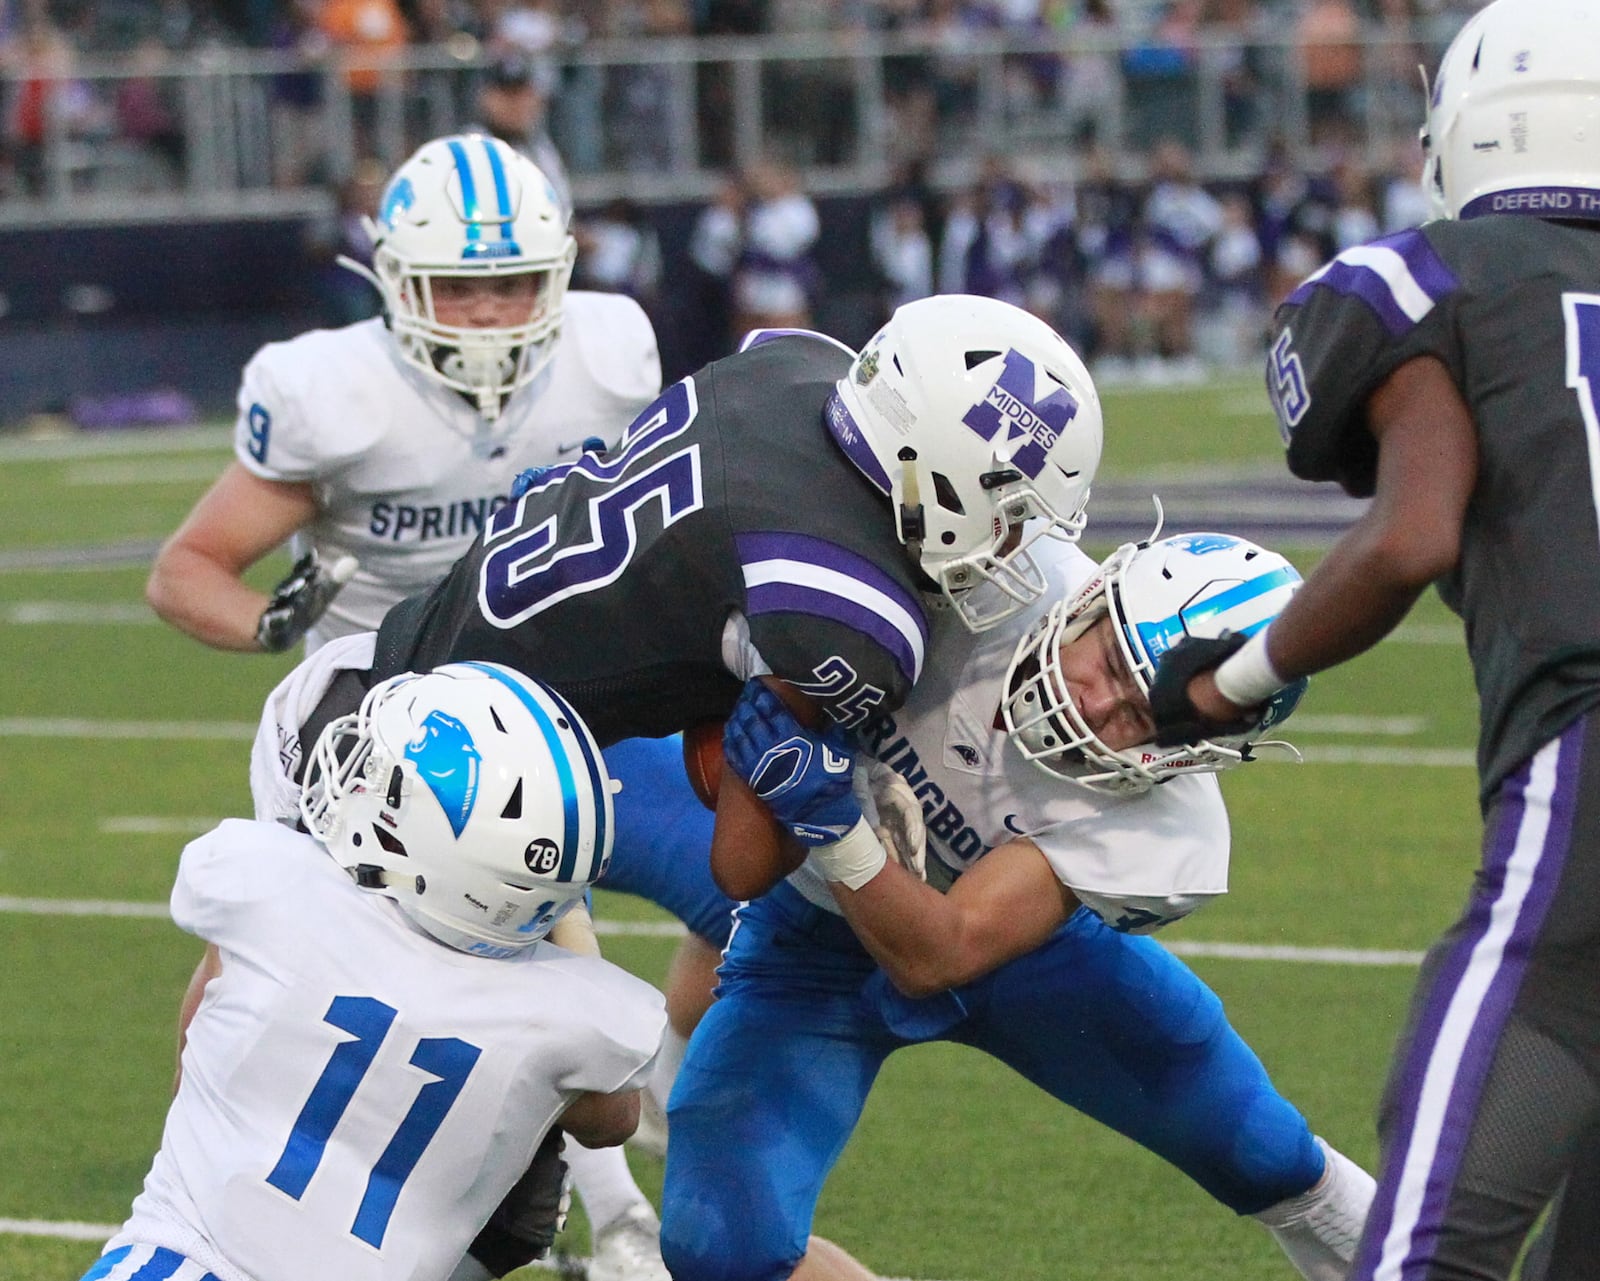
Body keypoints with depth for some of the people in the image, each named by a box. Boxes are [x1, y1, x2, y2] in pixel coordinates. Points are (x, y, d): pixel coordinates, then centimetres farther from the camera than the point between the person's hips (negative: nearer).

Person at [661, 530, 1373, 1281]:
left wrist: (826, 813, -50)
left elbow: (936, 955, -36)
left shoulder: (1165, 831, -34)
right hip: (818, 934, 0)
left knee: (1264, 1158, 9)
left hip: (1015, 922, 0)